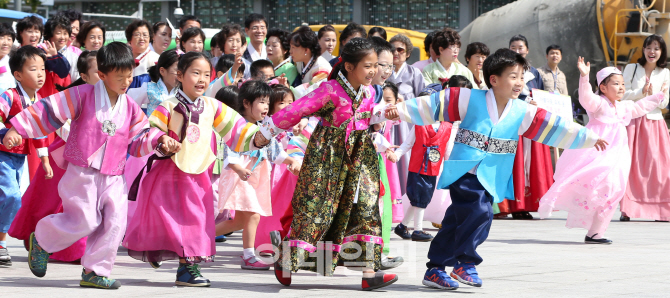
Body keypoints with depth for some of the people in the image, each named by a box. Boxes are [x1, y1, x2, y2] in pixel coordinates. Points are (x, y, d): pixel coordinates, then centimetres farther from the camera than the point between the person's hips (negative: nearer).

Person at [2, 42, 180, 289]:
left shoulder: (130, 108, 9)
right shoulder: (84, 95, -6)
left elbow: (138, 141, 14)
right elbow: (49, 111, -5)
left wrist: (160, 140, -3)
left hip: (113, 178, 5)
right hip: (82, 174, -5)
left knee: (115, 223, -8)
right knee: (85, 221, -10)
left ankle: (95, 271, 3)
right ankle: (40, 241, 18)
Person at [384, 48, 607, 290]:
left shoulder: (523, 112, 5)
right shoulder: (470, 100, -7)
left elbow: (556, 127, 8)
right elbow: (436, 104, -5)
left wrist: (590, 138, 8)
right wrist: (401, 110, -7)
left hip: (491, 178, 5)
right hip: (463, 170, -5)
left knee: (456, 223, 8)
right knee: (480, 212, -22)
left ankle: (435, 270, 17)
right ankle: (465, 262, -8)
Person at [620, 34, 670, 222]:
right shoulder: (632, 69, 5)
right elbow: (623, 95, -1)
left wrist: (652, 94, -14)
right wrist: (641, 92, -15)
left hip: (655, 123, 2)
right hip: (633, 121, -2)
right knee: (630, 163, -9)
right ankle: (626, 210, -11)